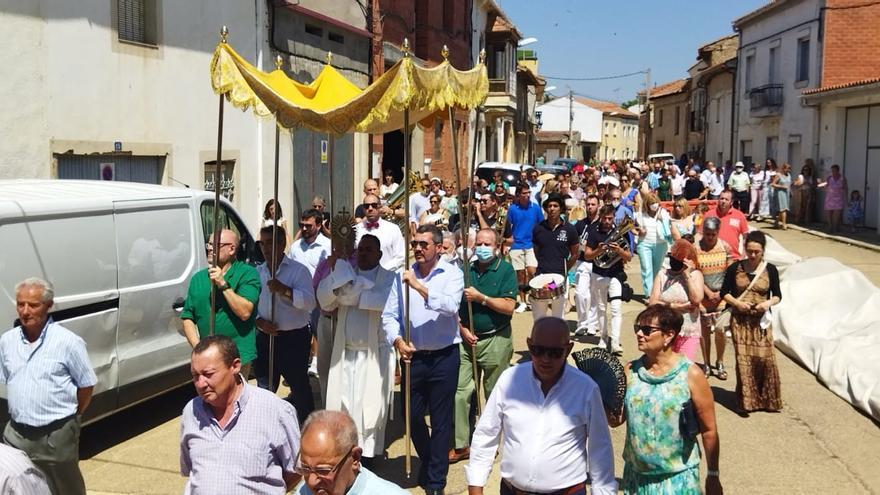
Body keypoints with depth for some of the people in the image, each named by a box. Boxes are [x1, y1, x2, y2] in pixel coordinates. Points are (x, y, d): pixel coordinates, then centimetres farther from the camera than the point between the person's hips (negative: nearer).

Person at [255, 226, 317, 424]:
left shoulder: (298, 270, -4)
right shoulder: (257, 273, 10)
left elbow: (310, 302, -16)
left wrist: (284, 290, -25)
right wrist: (260, 321, -10)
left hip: (294, 338, -4)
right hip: (264, 338, 5)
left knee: (300, 388, 5)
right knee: (264, 389, 14)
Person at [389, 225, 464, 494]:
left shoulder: (452, 274, -6)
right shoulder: (404, 275, 1)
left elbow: (451, 306, -24)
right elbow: (389, 314, 1)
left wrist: (419, 286, -28)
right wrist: (398, 341, -15)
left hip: (444, 356, -3)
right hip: (413, 356, 3)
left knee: (441, 419, 5)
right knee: (412, 415, 14)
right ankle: (428, 461, 42)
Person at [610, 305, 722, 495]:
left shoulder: (690, 374, -12)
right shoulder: (631, 371, -2)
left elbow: (709, 430, -6)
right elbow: (616, 419, 0)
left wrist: (713, 475, -2)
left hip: (678, 478, -3)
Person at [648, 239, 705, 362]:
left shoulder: (695, 274, 1)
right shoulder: (662, 274, 6)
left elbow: (697, 299, -15)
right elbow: (652, 302, -2)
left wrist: (687, 274, -11)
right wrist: (677, 306, -12)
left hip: (688, 333, -2)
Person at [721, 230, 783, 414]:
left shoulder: (770, 270, -1)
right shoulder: (735, 268, -1)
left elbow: (777, 295, 6)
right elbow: (725, 293, 4)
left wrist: (768, 303, -14)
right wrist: (737, 303, -13)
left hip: (761, 320, 0)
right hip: (740, 320, 0)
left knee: (764, 357, -6)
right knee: (743, 359, -1)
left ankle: (768, 399, 11)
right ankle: (746, 400, 7)